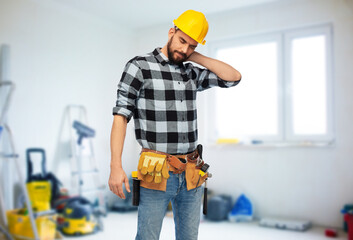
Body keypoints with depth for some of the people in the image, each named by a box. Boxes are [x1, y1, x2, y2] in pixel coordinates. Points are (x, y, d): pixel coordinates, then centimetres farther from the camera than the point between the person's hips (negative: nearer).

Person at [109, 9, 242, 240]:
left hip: (191, 175, 5)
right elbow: (121, 116, -8)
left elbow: (234, 77, 7)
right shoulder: (139, 66, -4)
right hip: (156, 175, -5)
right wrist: (116, 167, -16)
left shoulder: (192, 72, 11)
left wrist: (196, 57, 2)